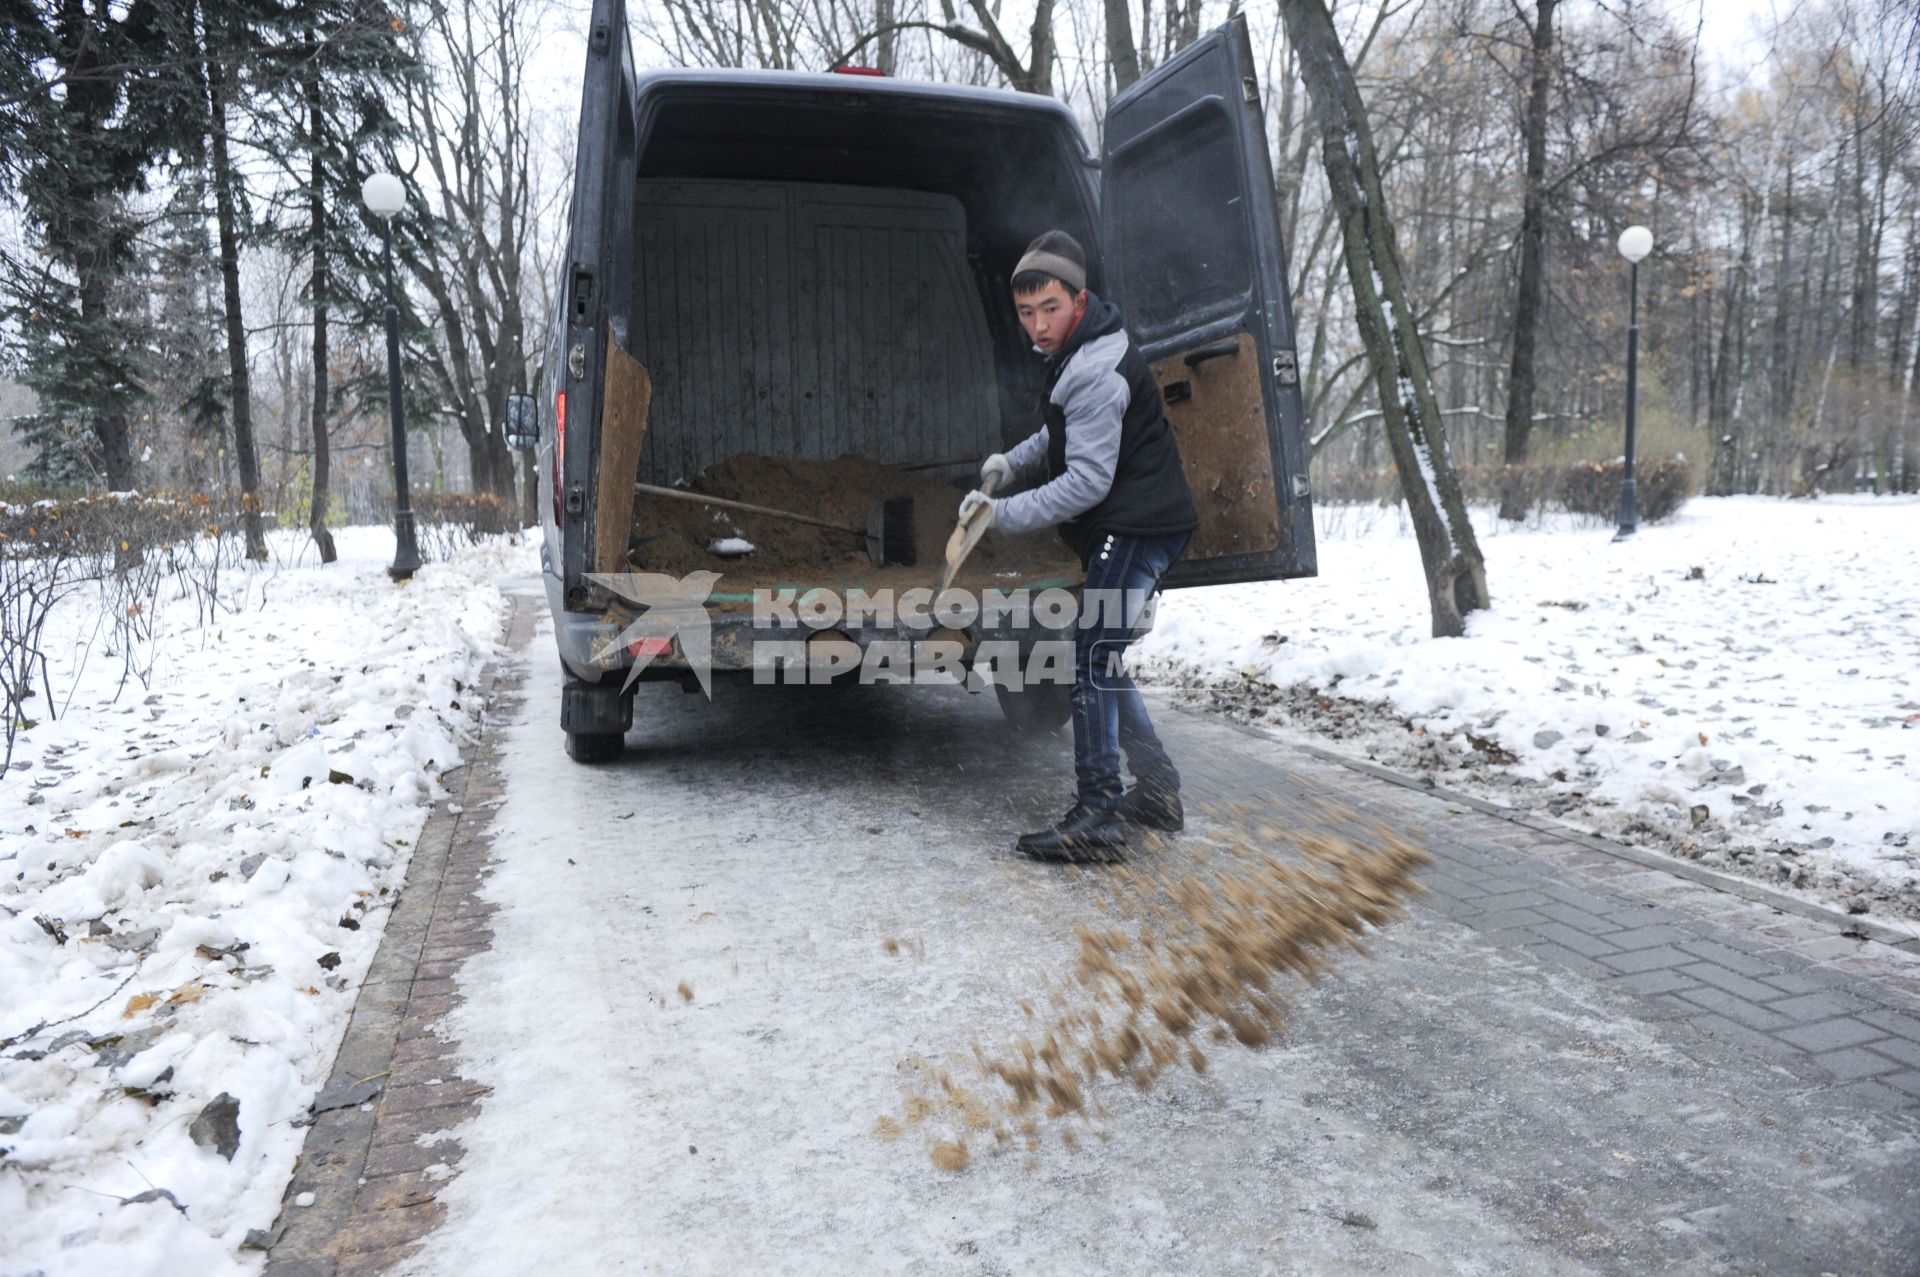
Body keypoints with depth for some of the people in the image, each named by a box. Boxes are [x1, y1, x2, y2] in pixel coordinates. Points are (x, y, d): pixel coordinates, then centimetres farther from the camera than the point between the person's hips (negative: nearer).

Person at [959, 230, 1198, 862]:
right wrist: (1013, 460, 9)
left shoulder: (1096, 373, -21)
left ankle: (1097, 818, -12)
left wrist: (1004, 514, -20)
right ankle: (1158, 790, 24)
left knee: (1093, 658, -14)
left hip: (1135, 527, -11)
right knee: (1101, 661, 16)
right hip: (1127, 528, 11)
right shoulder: (1077, 352, 12)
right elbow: (1064, 433, 25)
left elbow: (1088, 482, -23)